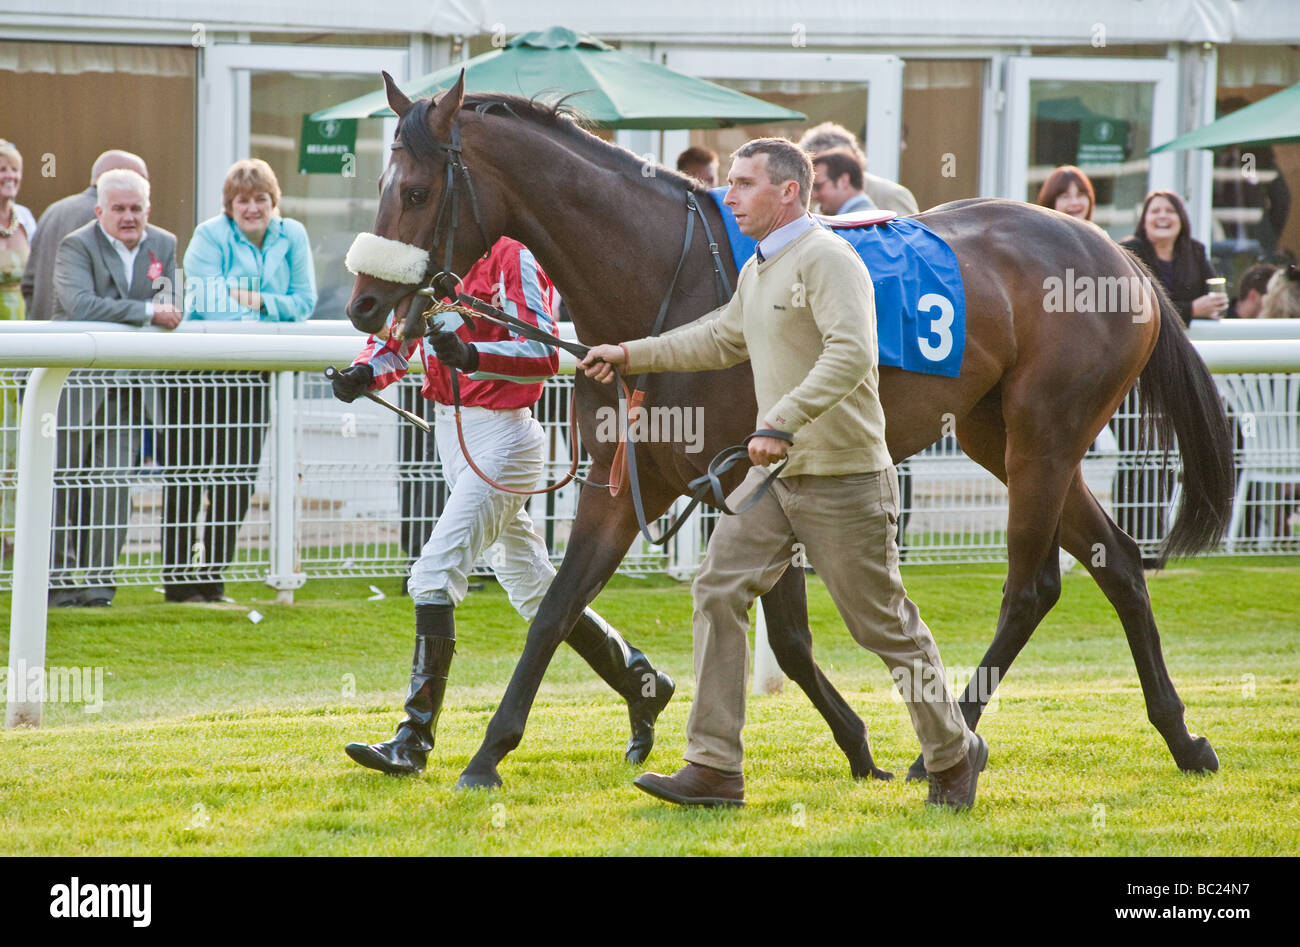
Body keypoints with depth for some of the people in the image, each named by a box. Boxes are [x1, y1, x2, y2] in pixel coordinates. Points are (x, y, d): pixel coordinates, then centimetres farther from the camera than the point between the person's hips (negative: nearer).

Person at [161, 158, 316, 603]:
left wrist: (260, 302, -15)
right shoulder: (210, 236, -7)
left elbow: (304, 301, 1)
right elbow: (204, 302, -15)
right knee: (186, 472, -1)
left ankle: (213, 575, 14)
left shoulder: (292, 237, 5)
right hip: (197, 374, -4)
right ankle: (177, 577, 5)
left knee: (239, 474, 4)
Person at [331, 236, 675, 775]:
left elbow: (545, 356, -23)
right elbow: (397, 340, 12)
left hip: (501, 432, -9)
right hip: (450, 429, 9)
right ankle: (641, 683, 31)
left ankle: (415, 742, -15)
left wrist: (472, 356, -40)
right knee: (532, 590, 17)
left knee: (435, 574, -16)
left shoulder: (514, 257, -15)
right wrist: (365, 373, -10)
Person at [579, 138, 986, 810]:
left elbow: (850, 355, -29)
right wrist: (630, 356, 28)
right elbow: (721, 338, 30)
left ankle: (952, 754, 20)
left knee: (883, 623, 1)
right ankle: (715, 769, -1)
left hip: (843, 479, -9)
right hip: (774, 474, 9)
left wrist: (782, 423, -36)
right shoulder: (757, 270, 13)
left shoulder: (827, 260, -17)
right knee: (718, 593, -1)